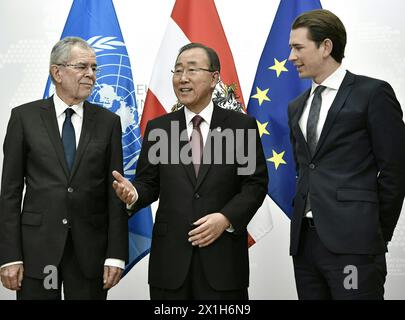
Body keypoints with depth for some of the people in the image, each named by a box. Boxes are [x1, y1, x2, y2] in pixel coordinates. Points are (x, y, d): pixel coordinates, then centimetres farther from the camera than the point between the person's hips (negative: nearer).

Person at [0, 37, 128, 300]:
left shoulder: (109, 122, 5)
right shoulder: (24, 117, 2)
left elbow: (115, 191, 3)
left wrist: (116, 254, -3)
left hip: (90, 249, 1)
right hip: (37, 247, -1)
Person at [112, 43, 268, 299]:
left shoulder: (241, 125, 2)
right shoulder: (158, 128, 8)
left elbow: (256, 183, -1)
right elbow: (149, 182, 7)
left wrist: (227, 218, -14)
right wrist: (133, 194, -16)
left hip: (223, 253, -1)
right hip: (171, 255, 2)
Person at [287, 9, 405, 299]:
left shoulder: (373, 93, -3)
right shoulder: (297, 106, 17)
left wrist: (377, 234, -1)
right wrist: (306, 221, 10)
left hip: (352, 241, -6)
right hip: (304, 239, 6)